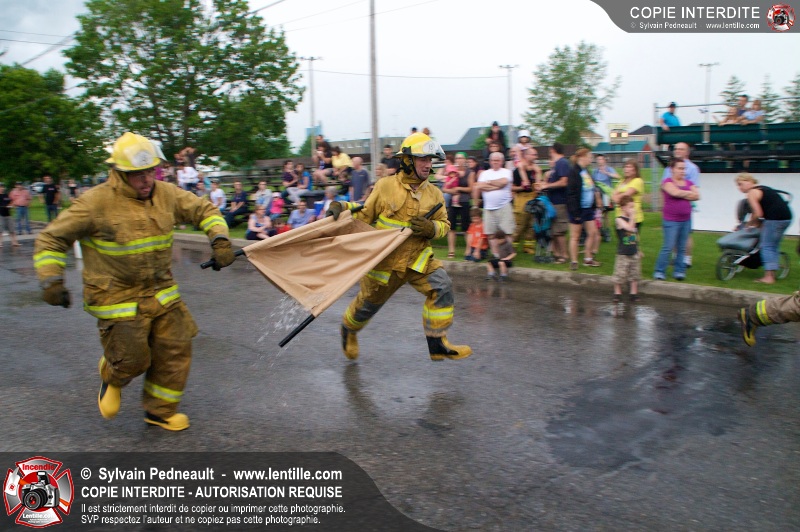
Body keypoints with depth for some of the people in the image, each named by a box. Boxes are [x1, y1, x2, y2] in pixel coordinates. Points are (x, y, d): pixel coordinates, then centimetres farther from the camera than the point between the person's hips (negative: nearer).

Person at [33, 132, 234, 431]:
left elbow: (204, 210, 10)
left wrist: (219, 240, -5)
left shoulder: (166, 194, -2)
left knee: (176, 350, 5)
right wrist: (51, 279, -16)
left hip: (161, 294, 5)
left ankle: (160, 411, 27)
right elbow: (51, 240, -7)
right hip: (117, 298, -5)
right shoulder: (96, 202, -15)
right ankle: (112, 378, 38)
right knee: (132, 360, -2)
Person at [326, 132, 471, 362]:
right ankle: (348, 329, 48)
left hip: (417, 259, 3)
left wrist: (431, 228, -18)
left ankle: (437, 344, -10)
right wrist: (342, 207, -18)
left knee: (442, 286, -20)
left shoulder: (434, 193, -1)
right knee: (368, 304, 13)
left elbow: (444, 225, 4)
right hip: (384, 262, -2)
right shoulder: (385, 186, -10)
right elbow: (364, 216, -1)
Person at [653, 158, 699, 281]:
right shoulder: (667, 182, -3)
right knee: (668, 247, -6)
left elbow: (697, 196, 0)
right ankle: (659, 271, 1)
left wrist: (682, 195, -10)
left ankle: (679, 271, 16)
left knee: (682, 248, 9)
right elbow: (675, 192, -20)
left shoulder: (689, 183, 13)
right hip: (671, 221, -5)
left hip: (686, 220, 6)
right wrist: (689, 193, -4)